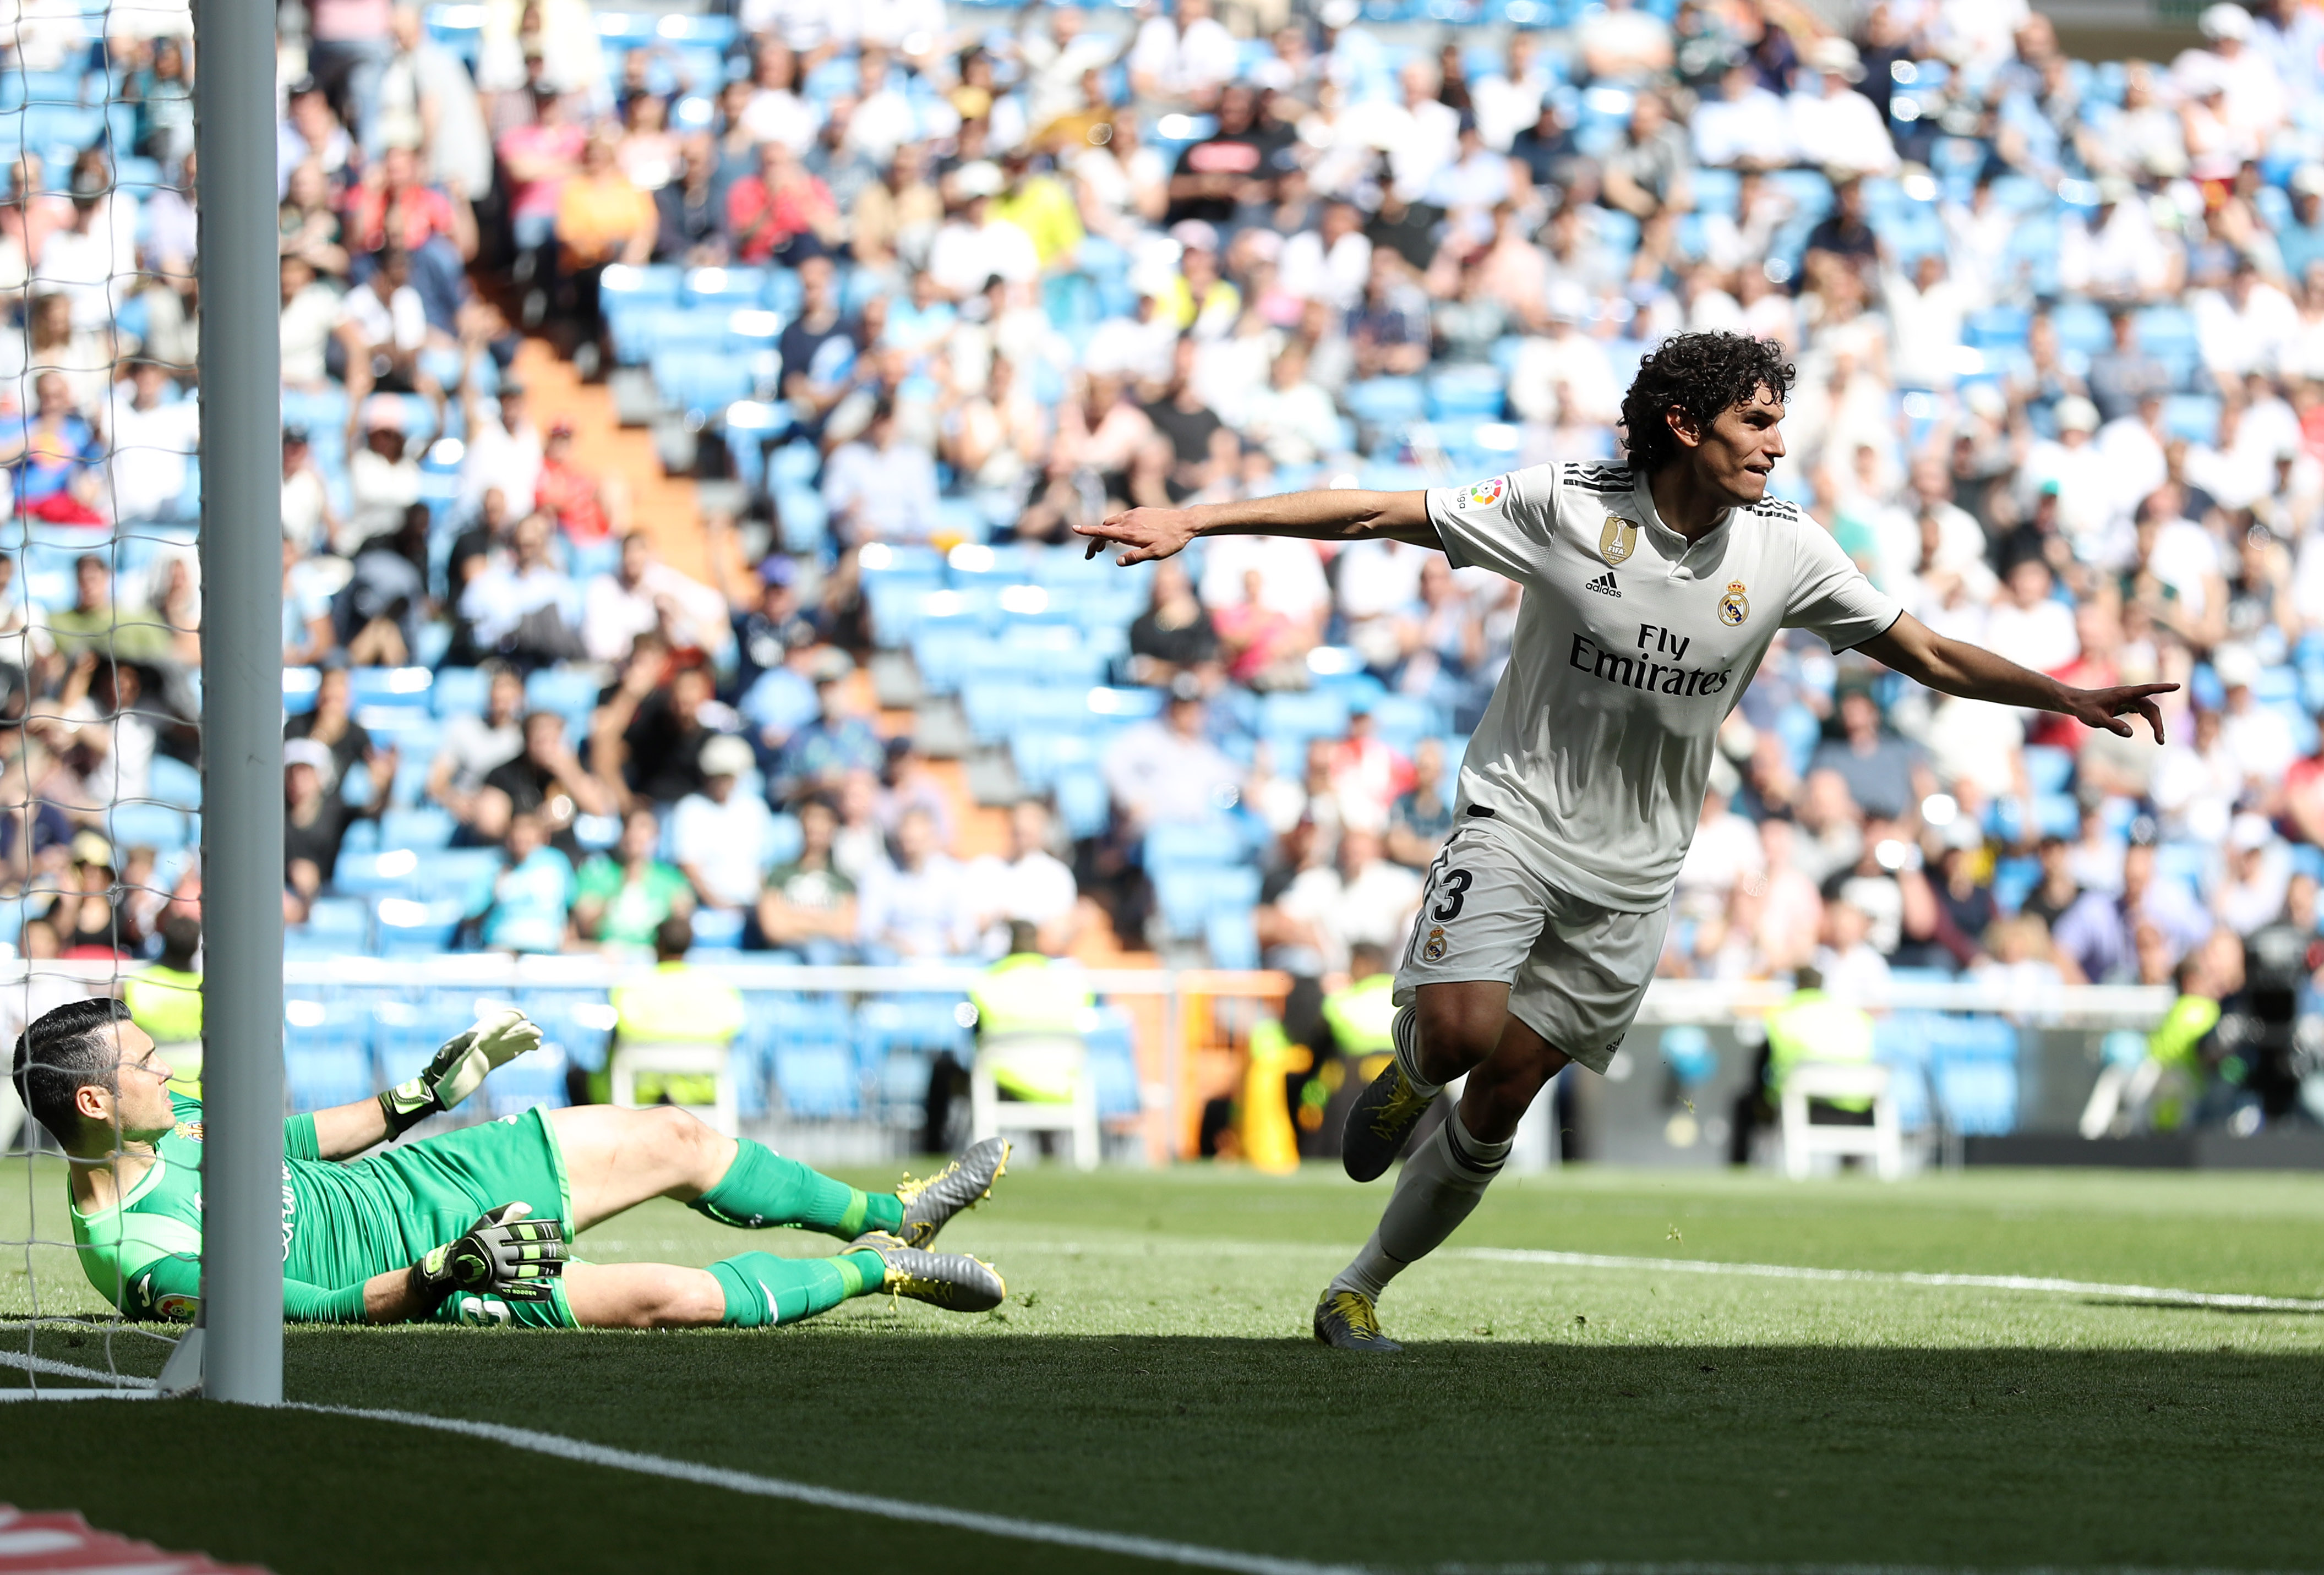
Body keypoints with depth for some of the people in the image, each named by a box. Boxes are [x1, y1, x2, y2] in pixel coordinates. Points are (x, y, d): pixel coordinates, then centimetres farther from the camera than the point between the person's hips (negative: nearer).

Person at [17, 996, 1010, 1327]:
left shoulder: (167, 1125, -1)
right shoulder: (143, 1259, -27)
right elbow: (327, 1310, -26)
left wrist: (424, 1093, 18)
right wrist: (448, 1274, -34)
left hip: (413, 1177, 9)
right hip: (406, 1265, -9)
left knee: (677, 1142, 9)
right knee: (668, 1299, -22)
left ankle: (889, 1217, 29)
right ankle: (880, 1270, 1)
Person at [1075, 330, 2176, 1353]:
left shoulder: (1787, 552, -3)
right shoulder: (1562, 506, -13)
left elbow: (1926, 655, 6)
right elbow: (1371, 514, -12)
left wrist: (2075, 700, -2)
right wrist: (1191, 522, -17)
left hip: (1630, 875, 3)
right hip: (1517, 821, -3)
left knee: (1495, 1109, 1)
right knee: (1461, 1028, -27)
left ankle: (1359, 1290, 18)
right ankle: (1408, 1072, 10)